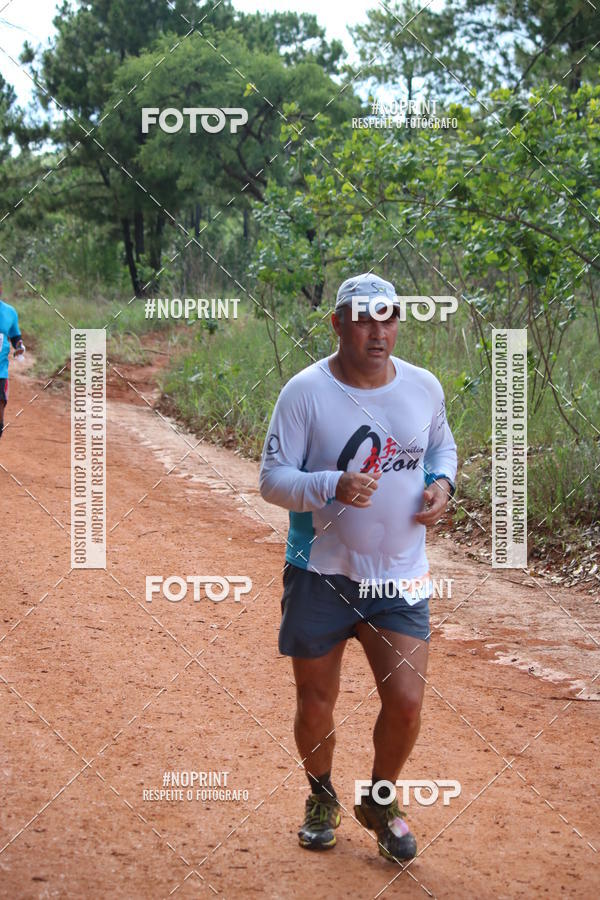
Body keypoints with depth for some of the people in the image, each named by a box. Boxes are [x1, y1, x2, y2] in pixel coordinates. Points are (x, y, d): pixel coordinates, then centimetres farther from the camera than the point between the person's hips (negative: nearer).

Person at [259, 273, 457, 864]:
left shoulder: (424, 387, 0)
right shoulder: (305, 392, -12)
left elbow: (441, 443, 19)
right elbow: (272, 479, -12)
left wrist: (442, 481, -3)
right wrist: (332, 487, -30)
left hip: (400, 577, 2)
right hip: (320, 576, -2)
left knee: (406, 703, -2)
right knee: (315, 703, 10)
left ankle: (380, 802, 26)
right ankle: (321, 798, 39)